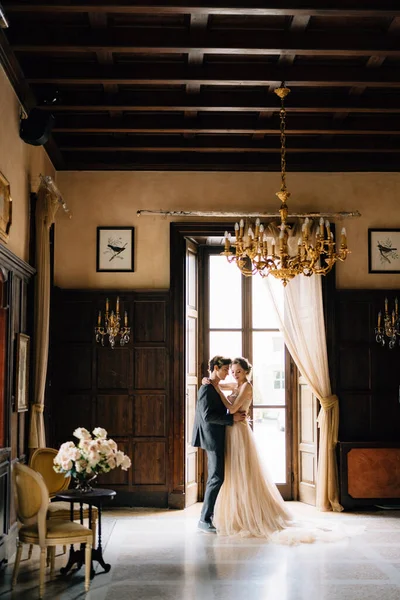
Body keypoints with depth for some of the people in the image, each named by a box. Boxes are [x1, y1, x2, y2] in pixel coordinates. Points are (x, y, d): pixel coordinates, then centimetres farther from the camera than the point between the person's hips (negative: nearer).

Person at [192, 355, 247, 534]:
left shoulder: (216, 388, 15)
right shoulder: (206, 389, -15)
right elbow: (207, 416, -23)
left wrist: (236, 416, 8)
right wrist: (232, 418, -20)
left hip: (217, 439, 10)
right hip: (212, 439, -10)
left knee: (215, 477, 13)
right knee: (216, 478, -10)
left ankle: (210, 515, 19)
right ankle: (204, 519, -6)